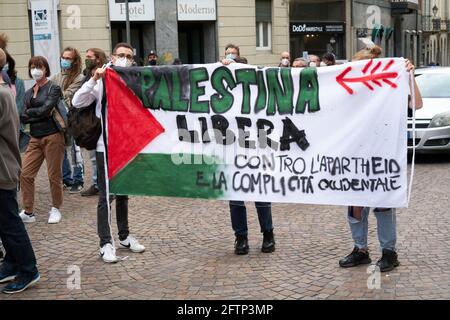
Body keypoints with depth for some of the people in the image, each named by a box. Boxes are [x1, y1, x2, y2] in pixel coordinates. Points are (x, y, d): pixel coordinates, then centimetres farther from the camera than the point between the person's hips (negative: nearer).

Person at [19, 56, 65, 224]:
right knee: (25, 174, -3)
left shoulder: (54, 88, -2)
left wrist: (27, 114, -3)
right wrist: (39, 113, -10)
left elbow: (45, 110, -14)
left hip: (52, 136, -5)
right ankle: (28, 212, 6)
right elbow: (24, 117, 7)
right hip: (35, 138, 5)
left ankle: (56, 209, 18)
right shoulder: (28, 93, 15)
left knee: (54, 175, 1)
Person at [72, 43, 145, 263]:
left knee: (123, 193, 16)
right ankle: (106, 243, 4)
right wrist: (93, 80, -21)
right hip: (106, 146, -4)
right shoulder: (101, 82, -4)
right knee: (106, 195, -1)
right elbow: (77, 102, -14)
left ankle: (124, 237, 28)